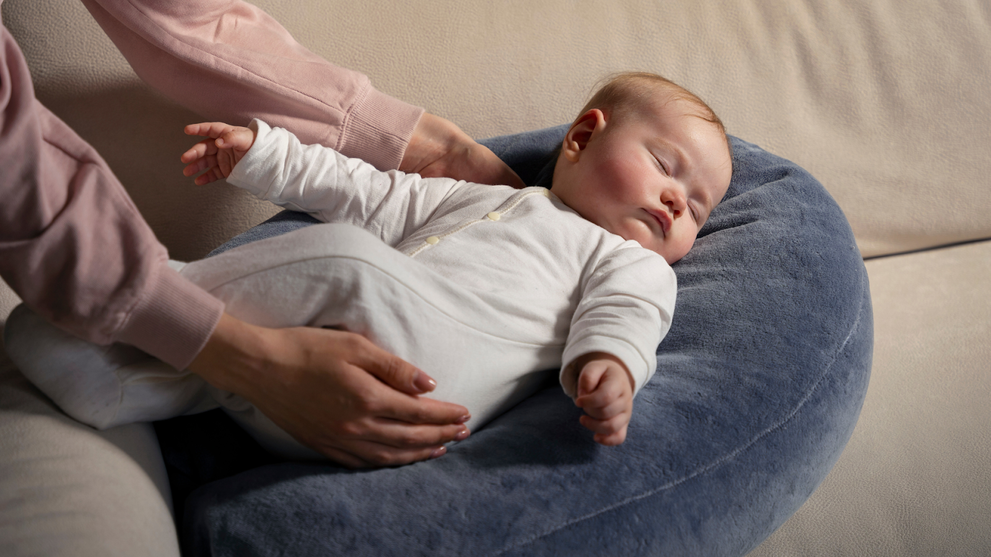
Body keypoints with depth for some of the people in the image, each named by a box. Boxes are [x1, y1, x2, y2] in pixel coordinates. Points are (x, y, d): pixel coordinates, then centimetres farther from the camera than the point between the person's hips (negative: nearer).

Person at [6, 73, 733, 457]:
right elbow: (370, 196, 35)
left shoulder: (631, 263, 22)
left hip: (419, 387, -6)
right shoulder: (477, 197, 36)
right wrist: (259, 152, 31)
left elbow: (624, 314, 1)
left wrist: (608, 365, -25)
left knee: (351, 262, -28)